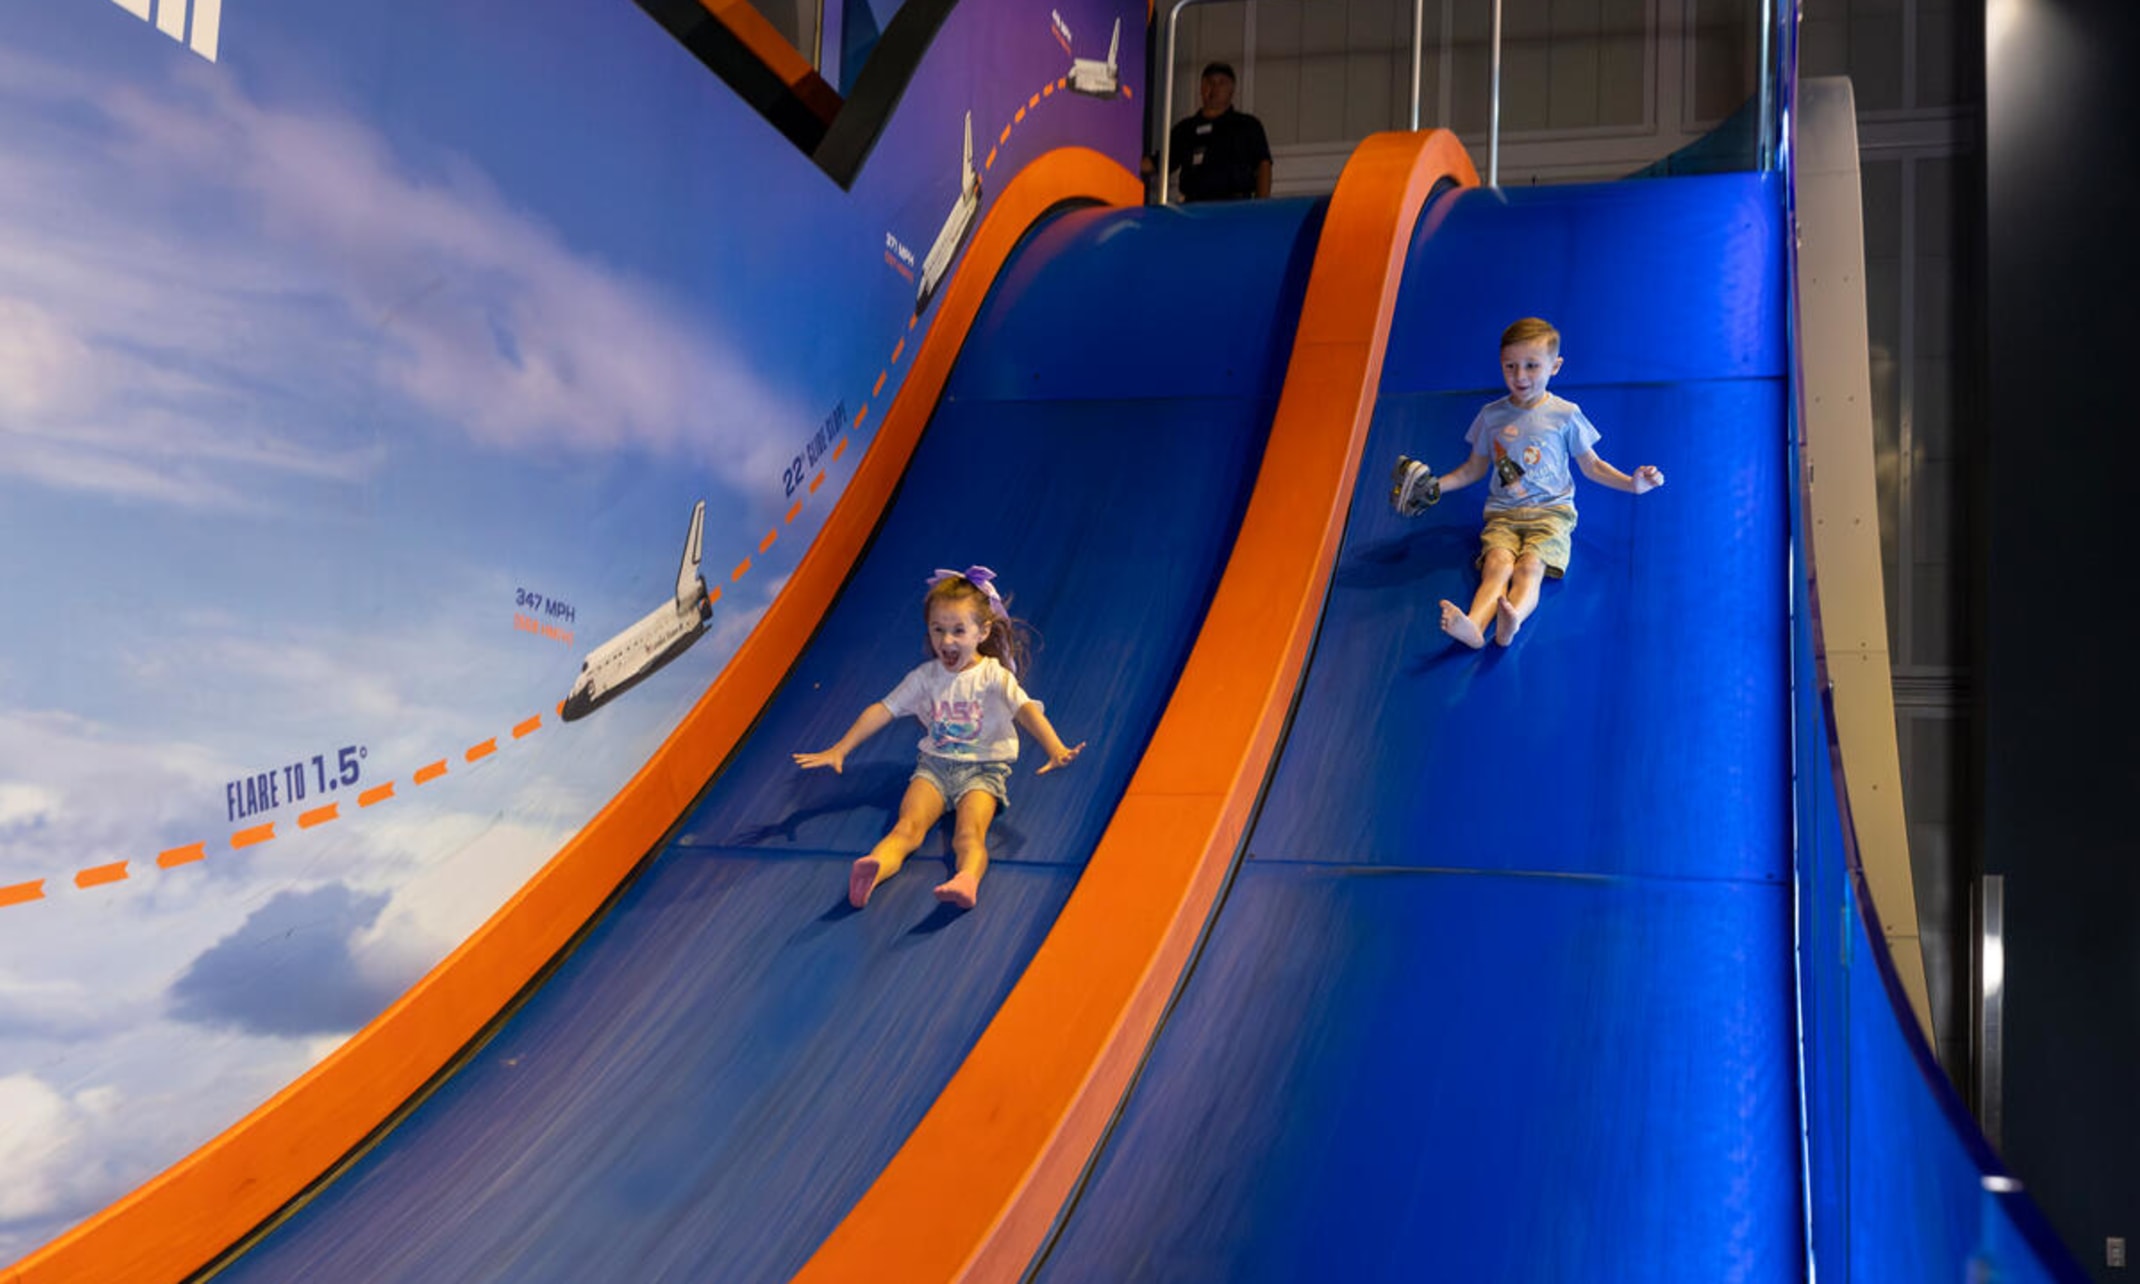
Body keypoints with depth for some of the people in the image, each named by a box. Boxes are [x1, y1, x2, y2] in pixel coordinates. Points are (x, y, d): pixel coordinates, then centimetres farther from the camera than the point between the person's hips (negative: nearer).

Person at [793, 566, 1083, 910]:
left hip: (984, 768, -2)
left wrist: (1055, 749, -37)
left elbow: (1025, 708, -19)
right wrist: (839, 750, 2)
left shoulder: (994, 676, -4)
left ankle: (966, 880, -61)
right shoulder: (925, 676, 7)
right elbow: (883, 710, 7)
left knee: (969, 833, -31)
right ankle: (871, 874, -53)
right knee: (908, 826, -25)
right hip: (935, 764, 3)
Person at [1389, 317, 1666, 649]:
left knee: (1529, 567, -30)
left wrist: (1631, 483, -1)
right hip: (1502, 512, 1)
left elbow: (1591, 465, 13)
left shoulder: (1565, 415, 5)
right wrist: (1435, 486, 11)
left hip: (1551, 511, -1)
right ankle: (1474, 626, -58)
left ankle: (1512, 620, -61)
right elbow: (1475, 468, 22)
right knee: (1497, 564, -29)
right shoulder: (1491, 415, 10)